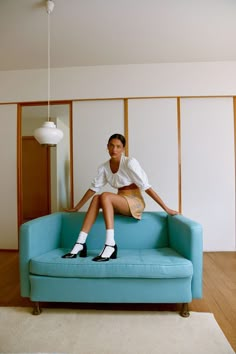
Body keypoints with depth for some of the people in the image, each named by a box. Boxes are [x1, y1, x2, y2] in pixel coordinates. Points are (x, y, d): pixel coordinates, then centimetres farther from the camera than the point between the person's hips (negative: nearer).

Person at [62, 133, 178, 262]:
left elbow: (146, 186, -15)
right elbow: (93, 188, 9)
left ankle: (110, 245, -30)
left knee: (105, 196, -29)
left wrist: (166, 208, -16)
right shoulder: (104, 167, 4)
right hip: (119, 202, 5)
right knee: (96, 198, -23)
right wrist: (76, 208, 10)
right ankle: (80, 244, -23)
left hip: (135, 202, -5)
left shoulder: (130, 162, -13)